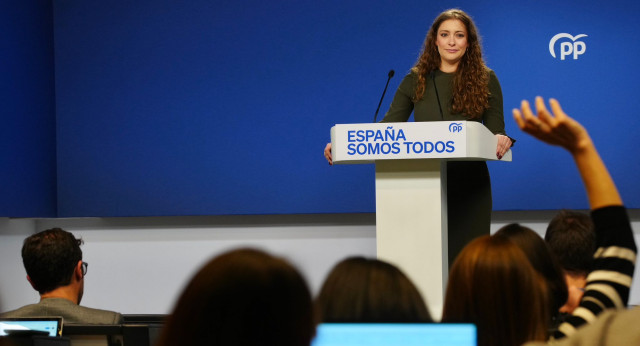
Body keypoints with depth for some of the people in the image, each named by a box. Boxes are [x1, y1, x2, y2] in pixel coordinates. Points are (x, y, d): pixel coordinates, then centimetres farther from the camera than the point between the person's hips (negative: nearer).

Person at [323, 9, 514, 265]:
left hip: (469, 184, -1)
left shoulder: (485, 79, 4)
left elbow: (496, 132, 3)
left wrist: (502, 140, -22)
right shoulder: (416, 80, 8)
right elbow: (389, 126, 4)